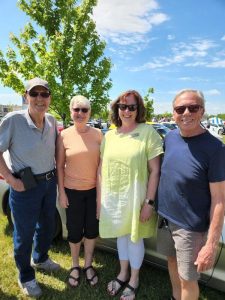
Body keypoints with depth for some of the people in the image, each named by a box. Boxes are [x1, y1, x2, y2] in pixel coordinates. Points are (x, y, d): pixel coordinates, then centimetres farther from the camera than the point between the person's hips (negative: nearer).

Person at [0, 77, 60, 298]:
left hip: (50, 183, 6)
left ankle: (40, 259, 53)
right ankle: (25, 277, 38)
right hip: (25, 187, -5)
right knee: (24, 233, 11)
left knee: (47, 226, 23)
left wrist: (54, 173, 7)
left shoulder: (51, 121, 0)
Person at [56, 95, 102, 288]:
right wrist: (61, 192, -5)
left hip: (94, 190, 1)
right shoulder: (64, 136, -8)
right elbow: (60, 166, -3)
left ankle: (88, 265, 41)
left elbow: (102, 163, 2)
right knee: (75, 231, 14)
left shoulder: (97, 134, -5)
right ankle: (75, 265, 40)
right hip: (72, 191, -1)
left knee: (92, 229, 16)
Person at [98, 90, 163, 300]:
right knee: (121, 235, 22)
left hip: (135, 197, -4)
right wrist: (99, 195, 7)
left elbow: (155, 171, -13)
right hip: (112, 196, 4)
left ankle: (134, 279, 40)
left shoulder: (148, 132, -13)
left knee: (135, 238, 15)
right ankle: (123, 274, 46)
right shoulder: (109, 135, 3)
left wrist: (149, 202, -14)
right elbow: (102, 168, 8)